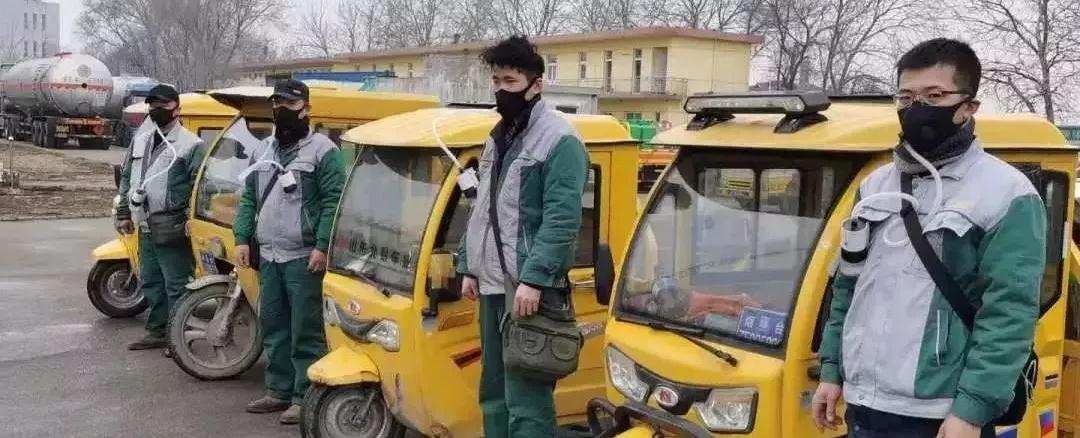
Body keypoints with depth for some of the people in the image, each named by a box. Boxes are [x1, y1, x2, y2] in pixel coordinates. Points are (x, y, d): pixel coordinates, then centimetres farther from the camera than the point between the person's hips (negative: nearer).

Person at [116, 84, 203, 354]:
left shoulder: (190, 144, -8)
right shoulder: (140, 140, 14)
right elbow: (127, 178, 21)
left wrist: (191, 220, -17)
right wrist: (124, 214, 18)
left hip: (173, 230, -8)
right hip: (146, 228, 8)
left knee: (176, 285, -4)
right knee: (150, 282, 17)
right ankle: (157, 332, 29)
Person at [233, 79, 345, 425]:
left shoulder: (323, 150, -6)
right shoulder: (263, 150, 17)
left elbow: (333, 202, -12)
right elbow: (249, 198, 20)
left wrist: (322, 247, -20)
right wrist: (242, 238, 9)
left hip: (304, 257, -7)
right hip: (268, 256, 7)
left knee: (305, 332, -4)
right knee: (273, 327, 14)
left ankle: (305, 398, 2)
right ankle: (279, 391, 25)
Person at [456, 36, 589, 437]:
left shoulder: (559, 140, -10)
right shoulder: (498, 138, 17)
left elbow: (562, 219, -18)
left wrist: (534, 278, -23)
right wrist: (469, 267, 19)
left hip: (528, 288, -9)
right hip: (492, 285, 9)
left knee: (526, 398, -9)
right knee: (493, 391, 16)